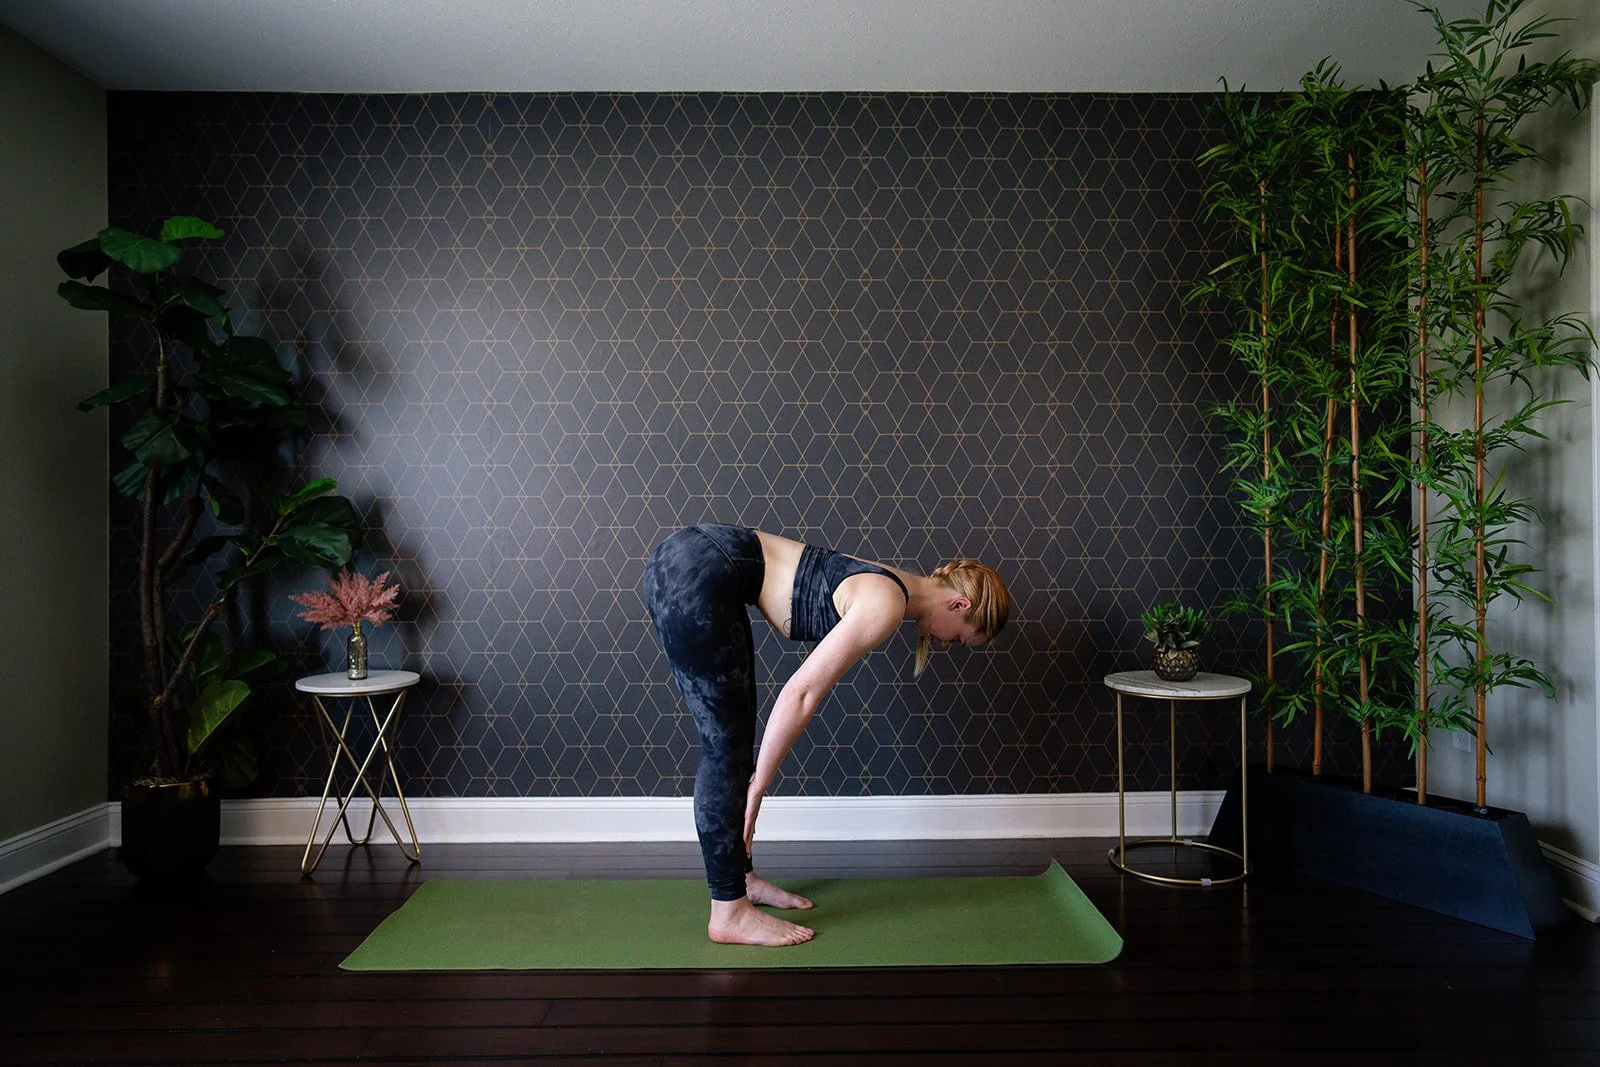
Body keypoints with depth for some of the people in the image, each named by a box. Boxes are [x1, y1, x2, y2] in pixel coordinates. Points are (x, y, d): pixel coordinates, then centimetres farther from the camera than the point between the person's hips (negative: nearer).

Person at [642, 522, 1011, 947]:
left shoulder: (889, 584, 15)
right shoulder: (887, 605, -13)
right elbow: (801, 693, -16)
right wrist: (759, 785, -6)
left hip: (698, 556, 10)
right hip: (695, 575, -10)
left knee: (734, 739, 15)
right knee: (727, 746, -3)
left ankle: (739, 877, 28)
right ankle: (729, 913, 7)